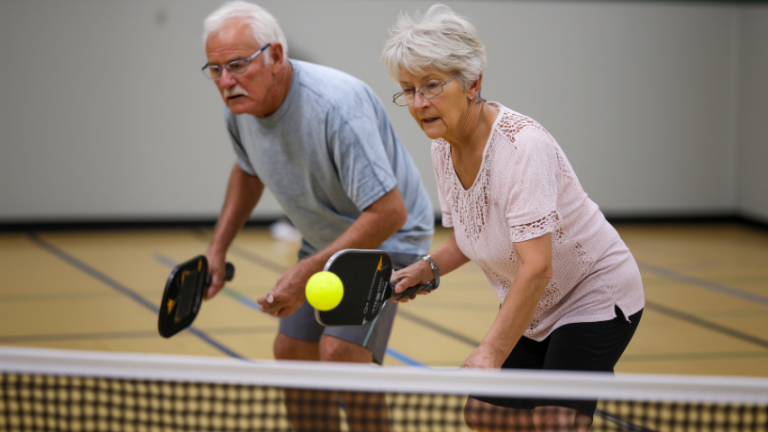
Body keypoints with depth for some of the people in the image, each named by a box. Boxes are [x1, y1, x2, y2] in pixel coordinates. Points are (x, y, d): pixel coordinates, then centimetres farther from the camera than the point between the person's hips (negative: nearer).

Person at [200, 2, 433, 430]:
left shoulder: (335, 105, -35)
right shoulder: (240, 108, -10)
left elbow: (388, 212, -35)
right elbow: (249, 170, 15)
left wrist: (306, 273, -34)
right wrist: (218, 248, 7)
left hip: (386, 237, -8)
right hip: (324, 241, 8)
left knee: (340, 351, -24)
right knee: (292, 351, 9)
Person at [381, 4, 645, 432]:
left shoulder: (522, 145, -31)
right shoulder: (443, 149, -6)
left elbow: (537, 268, -38)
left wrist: (491, 353, -45)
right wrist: (429, 268, -5)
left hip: (596, 297, -8)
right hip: (532, 310, 8)